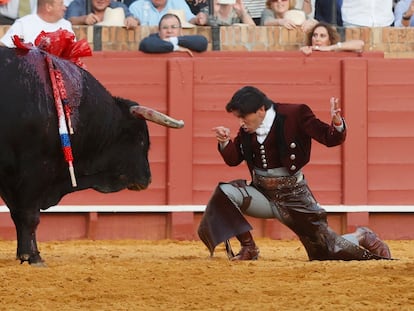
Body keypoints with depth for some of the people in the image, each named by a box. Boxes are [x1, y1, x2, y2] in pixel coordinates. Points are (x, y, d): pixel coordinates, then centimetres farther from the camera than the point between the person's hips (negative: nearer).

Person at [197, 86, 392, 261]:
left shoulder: (295, 115, -12)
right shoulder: (246, 130, 1)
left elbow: (329, 138, -12)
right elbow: (233, 159, 9)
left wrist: (337, 123, -34)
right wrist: (225, 143, -12)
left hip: (292, 196, -4)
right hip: (261, 193, 4)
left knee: (328, 251, -1)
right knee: (226, 193, -24)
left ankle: (360, 238, 34)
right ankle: (248, 248, -9)